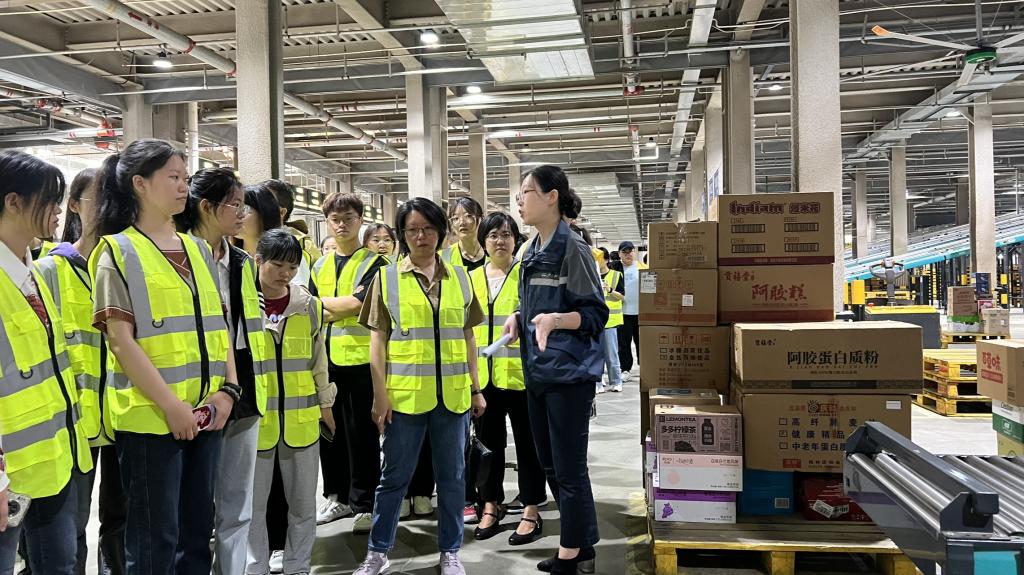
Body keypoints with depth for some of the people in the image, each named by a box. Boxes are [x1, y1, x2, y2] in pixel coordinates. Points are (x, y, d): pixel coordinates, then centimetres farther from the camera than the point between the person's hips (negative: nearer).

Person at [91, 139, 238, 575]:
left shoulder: (198, 249, 12)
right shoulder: (118, 251, -4)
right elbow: (120, 340, -12)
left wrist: (228, 388, -1)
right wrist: (170, 403, -16)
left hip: (205, 412, 6)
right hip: (150, 416, -6)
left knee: (198, 530, 14)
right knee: (156, 539, 3)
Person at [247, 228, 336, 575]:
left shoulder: (309, 304, 2)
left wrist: (325, 402, 14)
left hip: (301, 416, 2)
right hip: (254, 416, -2)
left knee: (303, 503, 12)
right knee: (253, 502, 10)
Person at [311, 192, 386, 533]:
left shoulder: (373, 263, -1)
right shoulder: (320, 266, 15)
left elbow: (357, 302, -14)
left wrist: (320, 302, 0)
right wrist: (341, 310, -7)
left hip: (360, 358, -5)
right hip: (326, 359, 5)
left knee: (362, 434, 0)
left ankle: (364, 504, 10)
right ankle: (337, 497, 26)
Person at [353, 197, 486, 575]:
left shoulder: (459, 277, 8)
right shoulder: (387, 277, 1)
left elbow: (468, 338, 11)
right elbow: (378, 340, 0)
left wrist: (476, 388, 8)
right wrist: (380, 394, -6)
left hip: (453, 394, 2)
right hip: (404, 393, -2)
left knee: (452, 476, 11)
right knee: (395, 476, 8)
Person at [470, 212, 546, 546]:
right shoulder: (472, 279, 11)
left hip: (521, 372, -4)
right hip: (483, 375, 4)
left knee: (526, 442, 5)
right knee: (488, 440, 13)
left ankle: (531, 513, 16)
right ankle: (491, 506, 28)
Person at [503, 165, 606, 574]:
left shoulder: (572, 248, -13)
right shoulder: (532, 251, 11)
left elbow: (596, 313, -15)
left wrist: (556, 319, -31)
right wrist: (517, 318, 2)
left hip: (569, 372, -9)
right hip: (538, 370, 9)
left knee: (569, 467, 1)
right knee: (550, 463, 16)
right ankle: (582, 542, 31)